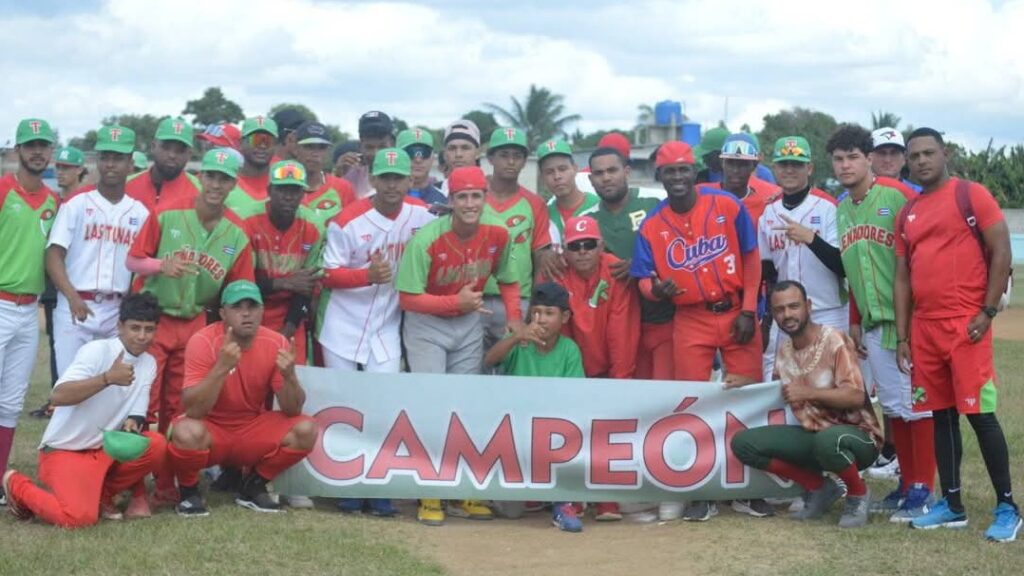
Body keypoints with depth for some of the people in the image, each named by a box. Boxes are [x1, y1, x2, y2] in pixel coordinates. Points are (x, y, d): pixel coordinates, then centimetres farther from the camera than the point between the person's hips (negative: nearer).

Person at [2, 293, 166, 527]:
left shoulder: (148, 363, 4)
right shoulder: (97, 350, -18)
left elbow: (137, 412, 0)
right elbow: (58, 396, -30)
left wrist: (133, 424, -24)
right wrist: (108, 378, -39)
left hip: (105, 448, 7)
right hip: (65, 450, -6)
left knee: (155, 446, -18)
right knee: (79, 517, -27)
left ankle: (101, 494, 6)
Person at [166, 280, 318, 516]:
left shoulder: (276, 344, -10)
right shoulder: (203, 342, -19)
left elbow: (293, 411, -10)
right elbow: (192, 410, -27)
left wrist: (289, 375, -30)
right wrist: (221, 367, -38)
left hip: (253, 430, 4)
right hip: (211, 428, -4)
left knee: (306, 430, -19)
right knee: (187, 431, -37)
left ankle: (253, 487, 4)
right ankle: (189, 491, -3)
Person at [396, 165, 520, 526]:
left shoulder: (498, 235, -11)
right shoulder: (426, 240, -24)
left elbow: (507, 280, 7)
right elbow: (407, 298, -21)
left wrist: (514, 317, -8)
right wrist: (456, 301, -29)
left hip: (469, 325, 5)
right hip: (426, 326, -4)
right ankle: (430, 496, 0)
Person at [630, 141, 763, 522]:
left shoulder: (727, 206, -2)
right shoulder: (651, 226, 0)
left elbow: (751, 259, 2)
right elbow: (645, 279, 0)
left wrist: (747, 311, -4)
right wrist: (656, 290, -24)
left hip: (736, 314, 0)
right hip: (690, 321, 1)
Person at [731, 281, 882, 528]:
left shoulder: (834, 340, -15)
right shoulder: (784, 351, 5)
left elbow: (856, 397, -22)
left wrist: (808, 392, -30)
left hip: (857, 435, -7)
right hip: (812, 433, 7)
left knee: (828, 440, -42)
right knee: (743, 443, -9)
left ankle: (858, 495, -10)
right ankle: (819, 488, 3)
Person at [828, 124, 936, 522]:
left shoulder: (897, 195, -8)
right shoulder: (842, 210, 14)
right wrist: (855, 322, 18)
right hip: (872, 323, 7)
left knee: (915, 403, -4)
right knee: (892, 406, 10)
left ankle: (923, 491, 0)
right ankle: (907, 484, 18)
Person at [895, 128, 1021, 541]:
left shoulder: (971, 195, -2)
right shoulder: (907, 215, 15)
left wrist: (987, 312, -12)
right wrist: (902, 336, 11)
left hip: (966, 323, -6)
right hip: (925, 326, 6)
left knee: (979, 413, -7)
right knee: (941, 415, 9)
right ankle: (952, 505, 17)